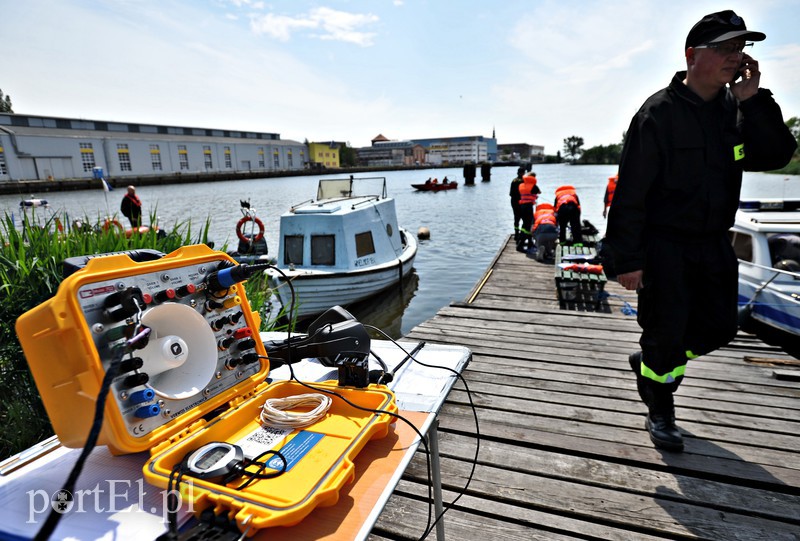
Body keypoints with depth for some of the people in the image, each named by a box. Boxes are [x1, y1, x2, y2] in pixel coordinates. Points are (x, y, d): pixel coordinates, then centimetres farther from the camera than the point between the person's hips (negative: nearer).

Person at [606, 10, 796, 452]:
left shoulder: (737, 108, 8)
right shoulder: (660, 112, -13)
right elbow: (631, 190, -17)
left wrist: (753, 99, -8)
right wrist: (628, 258, -19)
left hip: (714, 242, 7)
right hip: (664, 245, -7)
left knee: (718, 328, 13)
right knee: (666, 331, 0)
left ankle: (651, 362, 39)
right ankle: (660, 415, 22)